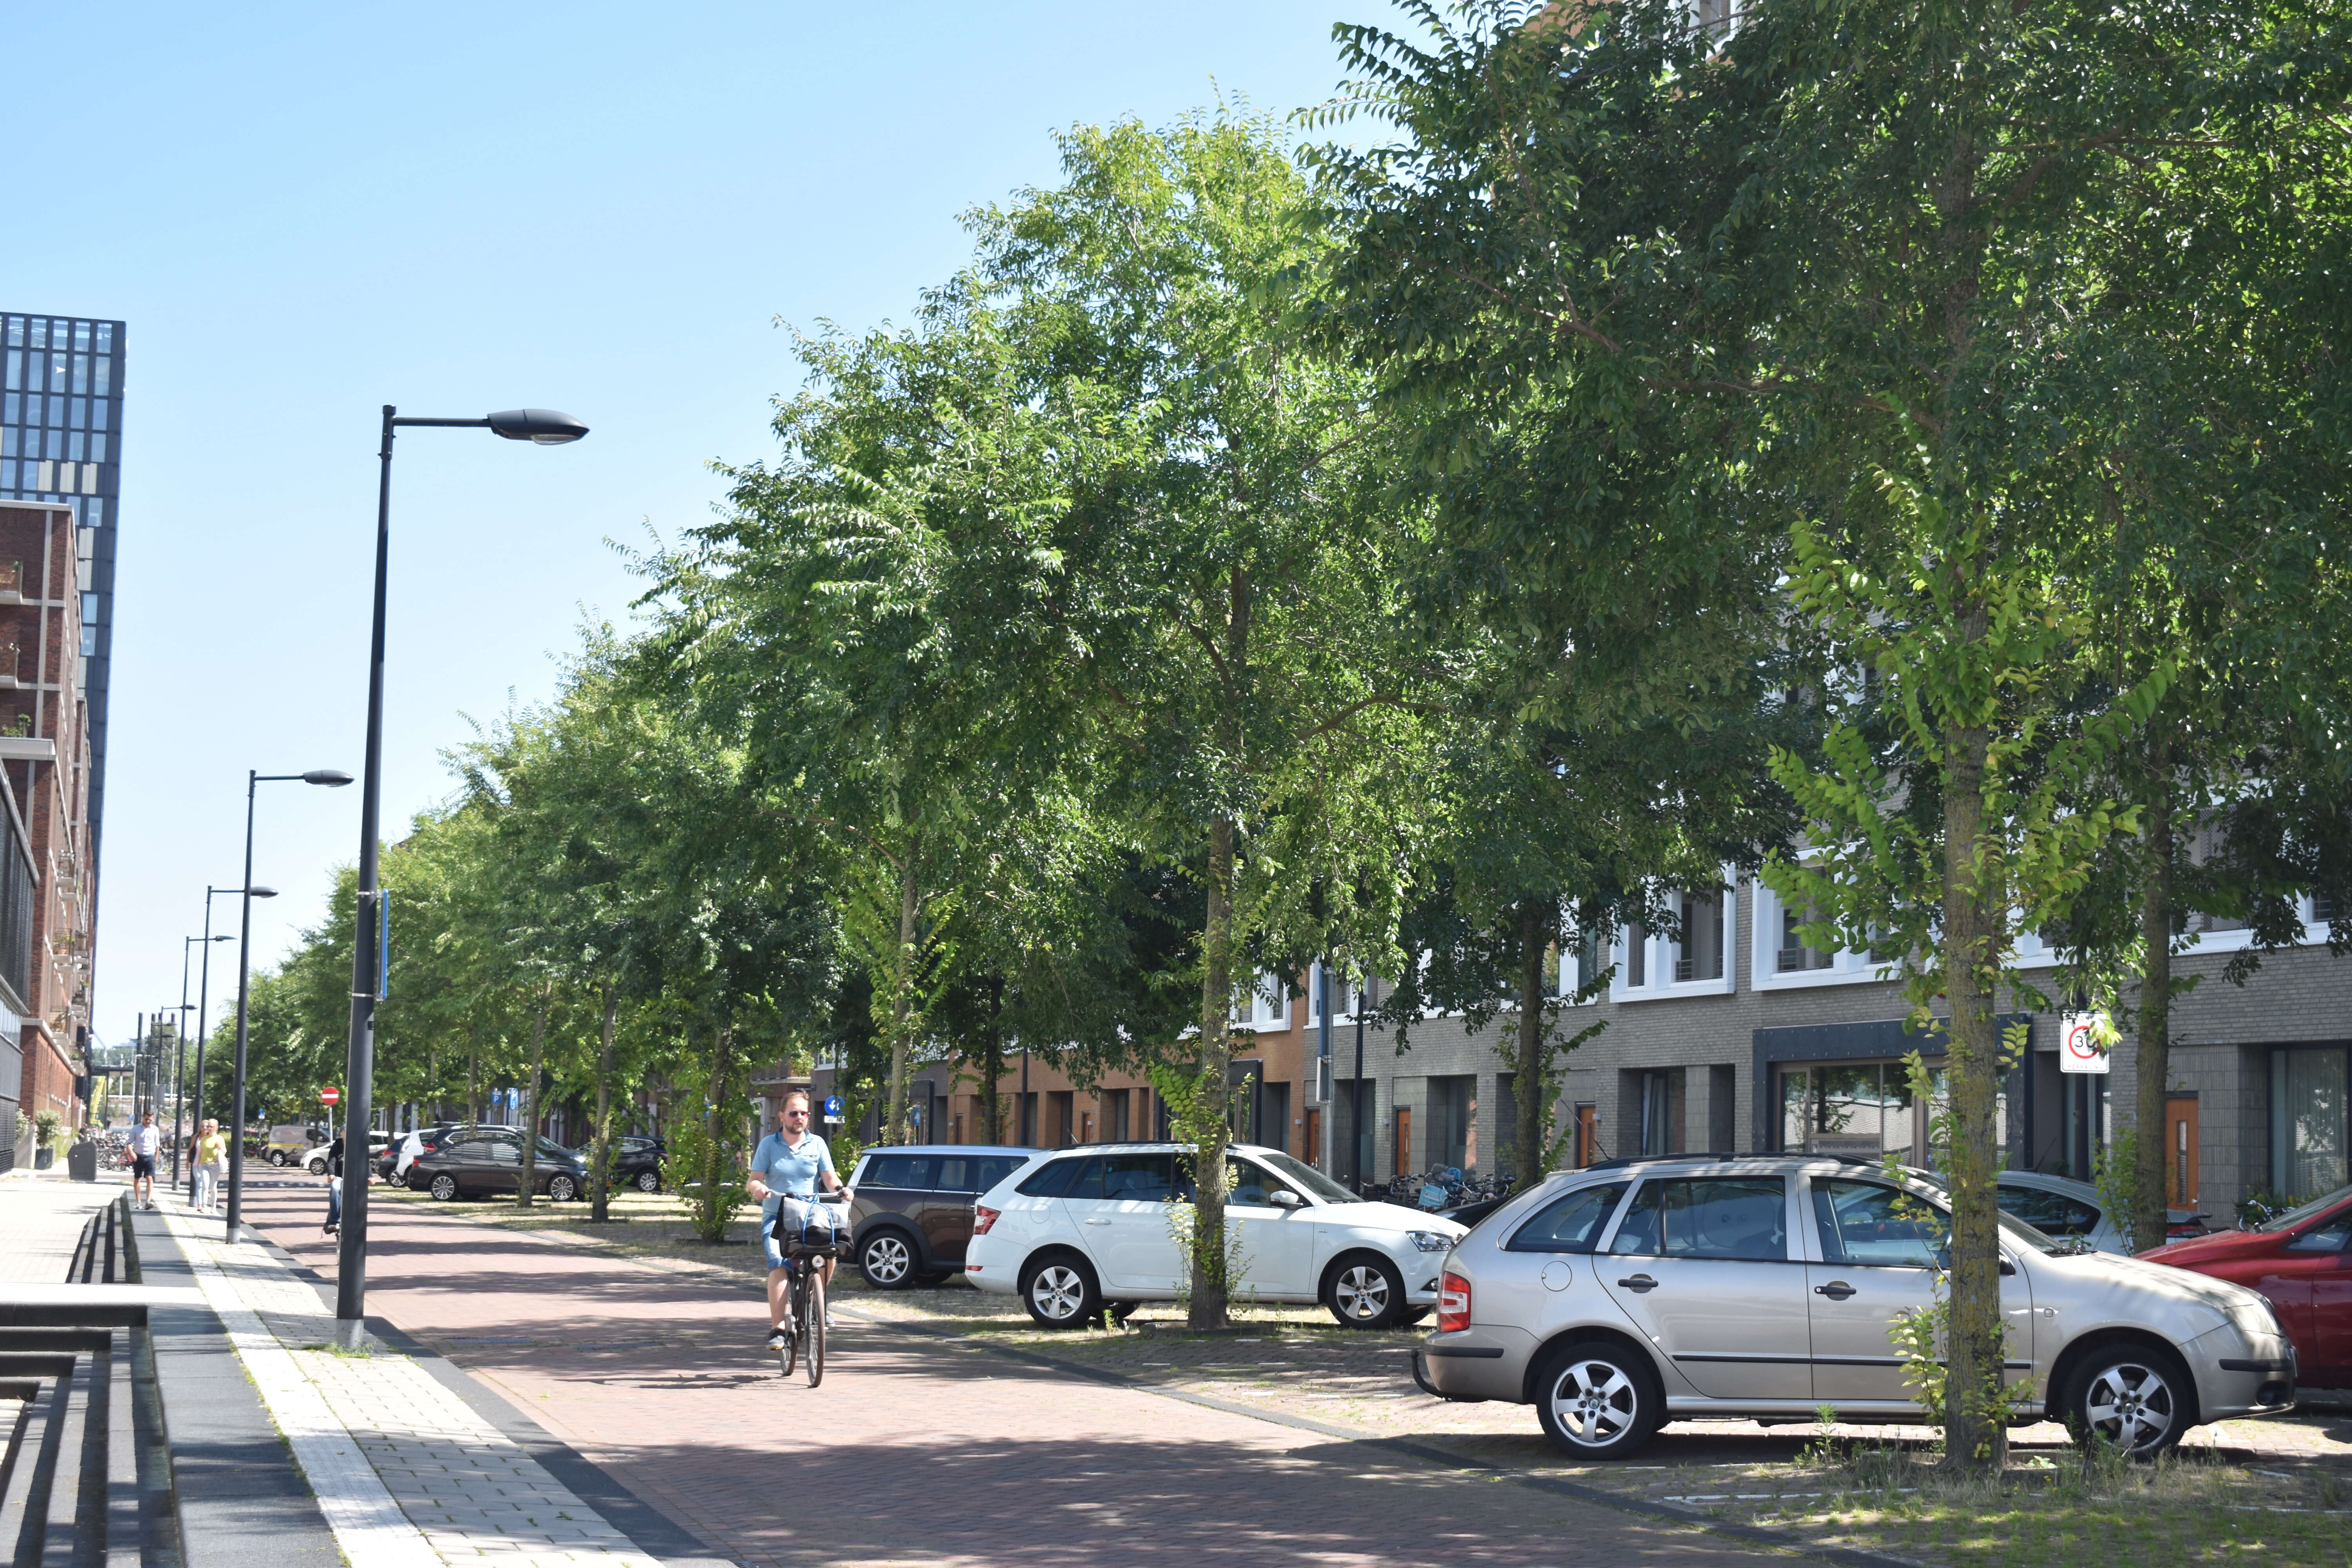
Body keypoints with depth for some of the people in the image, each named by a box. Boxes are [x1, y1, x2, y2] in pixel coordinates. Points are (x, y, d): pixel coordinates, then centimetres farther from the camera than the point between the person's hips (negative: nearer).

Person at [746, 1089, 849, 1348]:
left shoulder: (817, 1144, 10)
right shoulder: (769, 1144, 7)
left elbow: (829, 1177, 4)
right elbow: (754, 1180, 3)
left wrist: (840, 1189, -19)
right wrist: (759, 1188, -21)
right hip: (776, 1217, -1)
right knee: (778, 1264, -23)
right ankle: (777, 1328, -21)